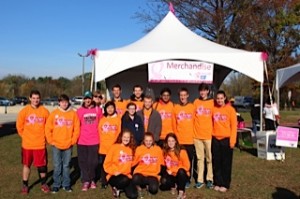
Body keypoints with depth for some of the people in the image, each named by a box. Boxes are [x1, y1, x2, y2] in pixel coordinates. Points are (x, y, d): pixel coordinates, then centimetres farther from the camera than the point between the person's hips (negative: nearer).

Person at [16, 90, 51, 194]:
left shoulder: (44, 111, -5)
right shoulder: (24, 111, -5)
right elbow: (19, 126, 4)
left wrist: (44, 136, 5)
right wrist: (25, 137, 6)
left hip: (40, 144, 0)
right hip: (27, 144, 1)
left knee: (42, 165, 6)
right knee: (26, 165, 11)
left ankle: (44, 184, 24)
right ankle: (25, 185, 25)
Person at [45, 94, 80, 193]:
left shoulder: (73, 114, -1)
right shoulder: (54, 114, 0)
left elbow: (77, 128, 0)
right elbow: (48, 128, 1)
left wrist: (73, 141, -5)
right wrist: (51, 141, -3)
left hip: (68, 145, 0)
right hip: (56, 145, 0)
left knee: (66, 166, 10)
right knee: (57, 166, 7)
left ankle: (66, 184, 20)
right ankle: (56, 184, 18)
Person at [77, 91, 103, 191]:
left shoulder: (98, 110, 2)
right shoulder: (80, 110, -1)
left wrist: (99, 135, 11)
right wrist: (76, 137, 4)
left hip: (94, 141, 0)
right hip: (82, 141, 0)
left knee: (93, 162, 7)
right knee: (83, 162, 4)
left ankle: (92, 180, 25)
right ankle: (85, 181, 14)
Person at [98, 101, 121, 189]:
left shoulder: (118, 119, 3)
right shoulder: (102, 119, 11)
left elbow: (119, 132, 1)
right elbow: (99, 131, 10)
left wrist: (113, 142, -5)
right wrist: (103, 141, 1)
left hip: (114, 145, -2)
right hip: (103, 146, 2)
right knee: (103, 164, 5)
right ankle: (103, 182, 16)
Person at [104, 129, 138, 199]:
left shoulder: (131, 149, 9)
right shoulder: (114, 147, -4)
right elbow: (107, 164, -4)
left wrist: (127, 173, 6)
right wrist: (114, 172, -14)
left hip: (126, 176, 4)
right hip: (114, 176, -4)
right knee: (125, 180, -38)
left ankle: (123, 187, 14)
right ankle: (115, 187, -3)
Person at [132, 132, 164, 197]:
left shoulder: (158, 149, 1)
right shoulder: (139, 149, -1)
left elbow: (161, 164, 11)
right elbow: (134, 163, 7)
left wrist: (160, 175, 8)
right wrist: (133, 173, -2)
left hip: (153, 174, 1)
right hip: (140, 173, 0)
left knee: (154, 189, -29)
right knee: (135, 179, -36)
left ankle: (148, 185, 8)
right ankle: (139, 188, -1)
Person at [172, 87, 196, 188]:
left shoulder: (192, 107, 3)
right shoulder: (175, 108, 4)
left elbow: (195, 122, 6)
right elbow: (174, 124, 6)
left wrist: (194, 135, 3)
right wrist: (175, 136, 4)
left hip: (190, 139, 0)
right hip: (179, 140, 0)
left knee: (189, 160, 7)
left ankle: (187, 180, 18)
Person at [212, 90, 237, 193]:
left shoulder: (230, 109, -4)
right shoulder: (213, 109, 3)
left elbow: (234, 125, -5)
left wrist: (232, 140, -10)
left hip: (226, 139, -3)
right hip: (215, 139, 3)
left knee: (226, 163, 5)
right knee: (216, 162, 8)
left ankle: (225, 184, 15)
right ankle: (218, 183, 19)